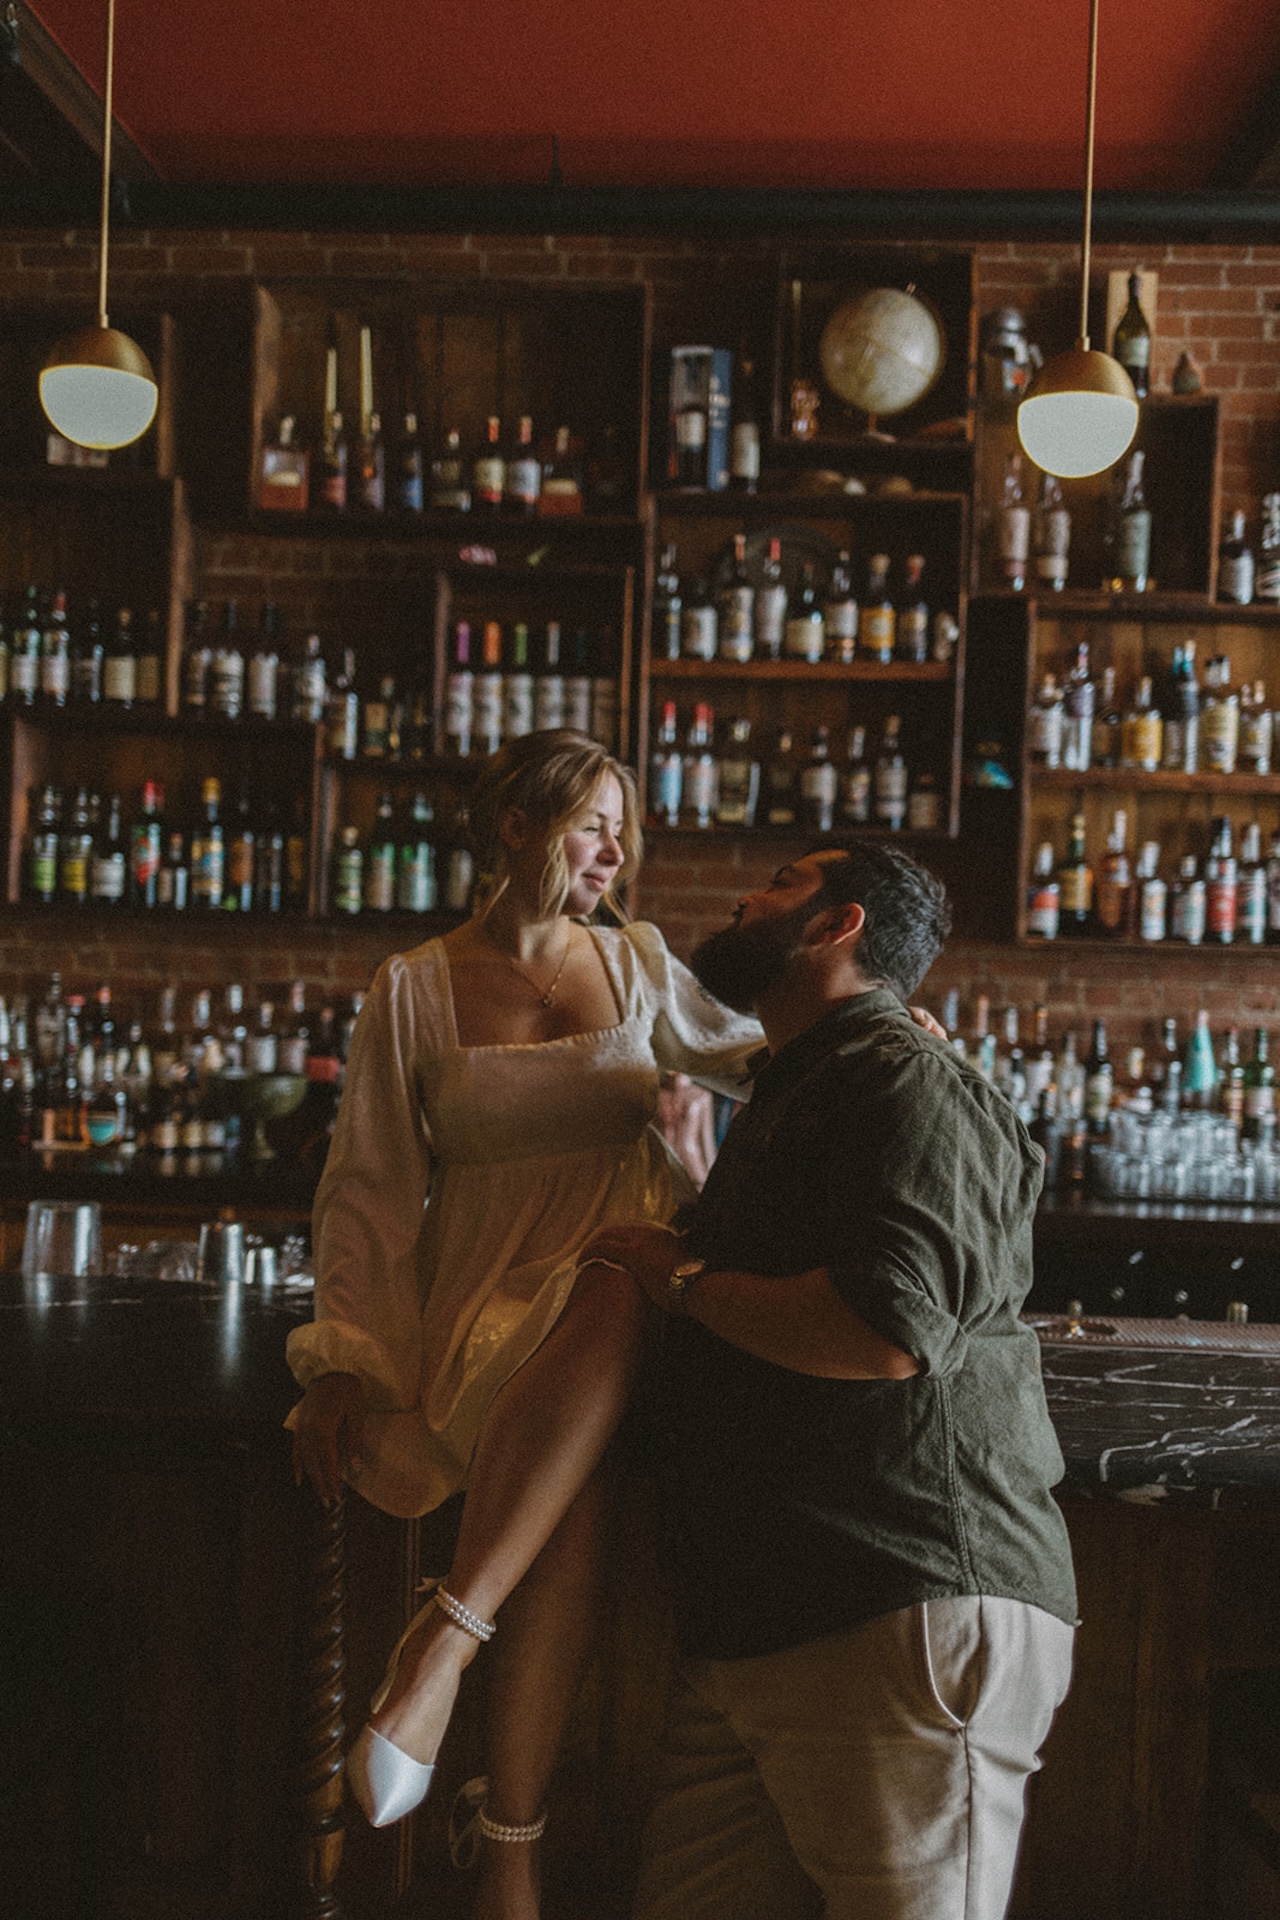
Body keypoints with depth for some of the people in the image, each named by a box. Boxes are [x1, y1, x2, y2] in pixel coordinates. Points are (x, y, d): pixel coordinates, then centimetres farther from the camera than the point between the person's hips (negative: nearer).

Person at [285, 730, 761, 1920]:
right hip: (489, 1290, -1)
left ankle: (446, 1634, -34)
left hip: (629, 1275, 2)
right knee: (570, 1499, -34)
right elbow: (370, 1185, 6)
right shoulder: (416, 988, 8)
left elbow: (753, 1054, 25)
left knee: (601, 1318, -38)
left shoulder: (638, 964, 15)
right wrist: (341, 1356, -4)